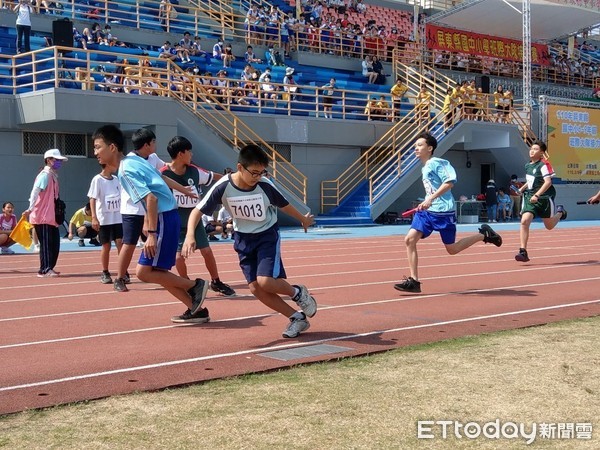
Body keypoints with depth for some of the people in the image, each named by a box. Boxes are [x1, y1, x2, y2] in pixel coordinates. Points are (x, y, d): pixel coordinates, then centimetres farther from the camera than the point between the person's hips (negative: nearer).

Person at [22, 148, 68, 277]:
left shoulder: (53, 176, 16)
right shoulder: (45, 175, -11)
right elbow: (35, 192, -20)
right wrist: (30, 209, -26)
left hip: (51, 217, 9)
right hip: (43, 217, -9)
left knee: (54, 243, 10)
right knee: (46, 243, -6)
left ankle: (49, 268, 18)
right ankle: (45, 269, -2)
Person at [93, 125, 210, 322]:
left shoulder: (126, 170, -15)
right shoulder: (133, 159, 13)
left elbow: (151, 198, -24)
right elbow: (157, 179, 24)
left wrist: (152, 233, -24)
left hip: (163, 219, -10)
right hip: (165, 217, 10)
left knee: (144, 272, -9)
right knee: (157, 271, 11)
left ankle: (195, 285, 0)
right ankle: (197, 309, 12)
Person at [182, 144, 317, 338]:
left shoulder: (265, 186, -20)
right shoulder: (223, 187, -21)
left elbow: (283, 204, 0)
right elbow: (198, 211, -18)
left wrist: (303, 219, 17)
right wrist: (190, 235, -35)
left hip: (267, 235, -2)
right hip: (243, 239, 3)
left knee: (265, 281, -21)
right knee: (255, 288, -4)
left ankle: (297, 292, 10)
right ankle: (297, 318, 9)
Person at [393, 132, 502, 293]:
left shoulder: (437, 163, -10)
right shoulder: (424, 168, 17)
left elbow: (449, 182, -22)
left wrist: (430, 199, -27)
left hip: (443, 212, -8)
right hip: (427, 211, 8)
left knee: (452, 249, 1)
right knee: (410, 239, -8)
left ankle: (484, 234, 22)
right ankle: (414, 281, -5)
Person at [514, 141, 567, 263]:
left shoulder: (543, 165, -13)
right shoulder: (527, 165, 10)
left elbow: (548, 182, -22)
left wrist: (537, 195, -28)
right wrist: (521, 189, 12)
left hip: (544, 197, -5)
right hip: (530, 197, 5)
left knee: (549, 226, 12)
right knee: (524, 221, -16)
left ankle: (560, 212, 46)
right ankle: (523, 252, -16)